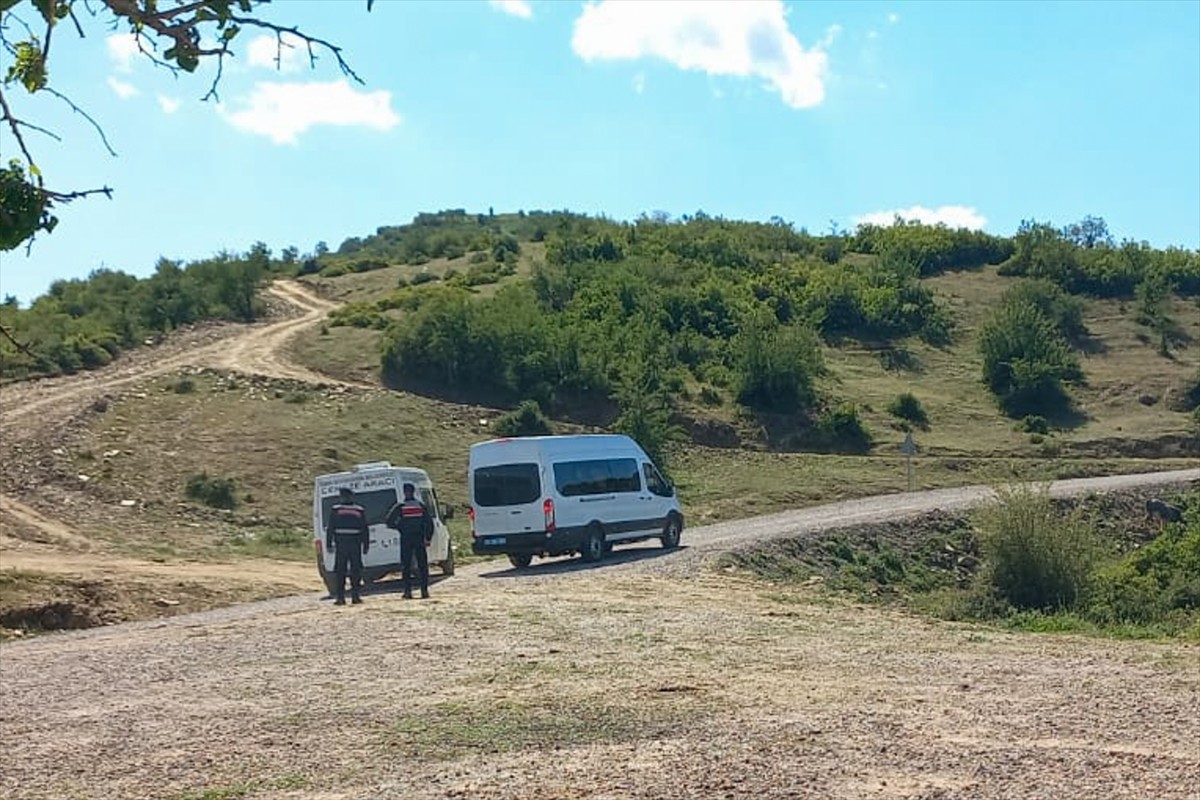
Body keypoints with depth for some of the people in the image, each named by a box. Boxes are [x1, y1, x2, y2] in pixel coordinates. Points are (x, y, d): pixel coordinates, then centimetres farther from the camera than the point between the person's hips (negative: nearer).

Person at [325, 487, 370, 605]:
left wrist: (329, 544, 3)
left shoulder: (335, 510, 3)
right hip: (355, 543, 1)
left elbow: (330, 528, 0)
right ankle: (355, 596, 3)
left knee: (340, 571, 3)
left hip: (341, 543, -1)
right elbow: (365, 530, 9)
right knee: (355, 570, 5)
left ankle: (340, 597, 0)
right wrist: (366, 546, 12)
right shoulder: (360, 511, 8)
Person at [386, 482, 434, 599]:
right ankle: (424, 591, 0)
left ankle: (408, 591, -2)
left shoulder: (400, 507, -1)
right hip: (419, 537, 1)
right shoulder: (421, 505, 5)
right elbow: (429, 522, 2)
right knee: (422, 565, 5)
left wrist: (399, 527, 9)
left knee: (407, 566, 3)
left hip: (406, 538, -1)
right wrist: (428, 538, 6)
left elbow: (389, 521, -6)